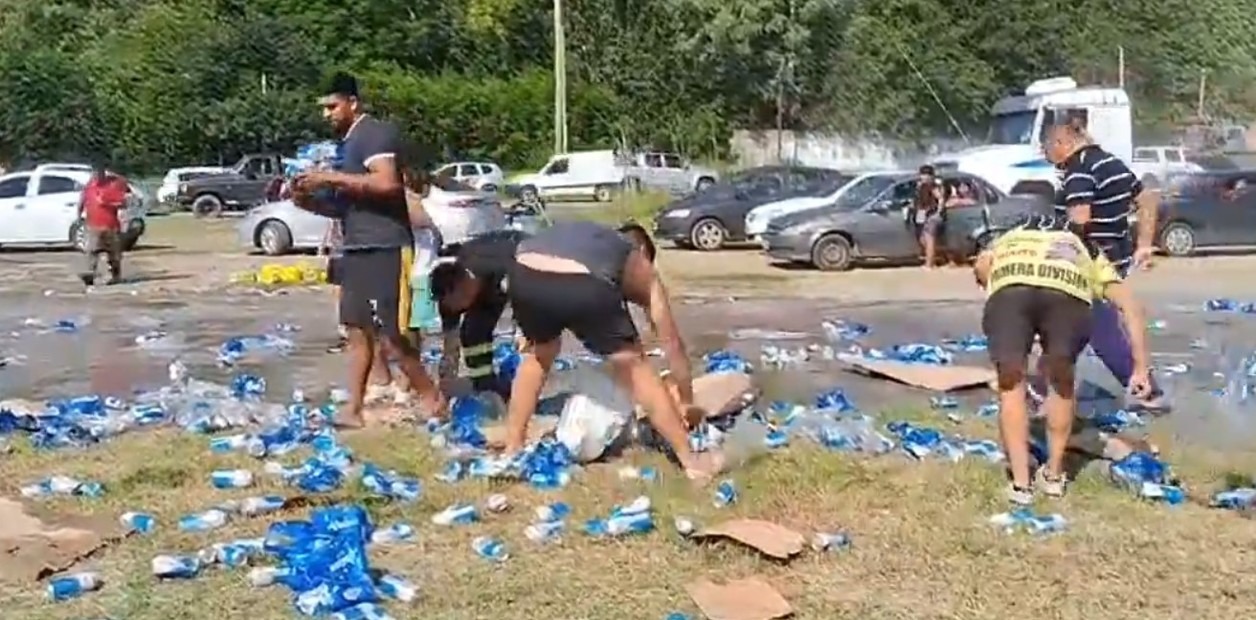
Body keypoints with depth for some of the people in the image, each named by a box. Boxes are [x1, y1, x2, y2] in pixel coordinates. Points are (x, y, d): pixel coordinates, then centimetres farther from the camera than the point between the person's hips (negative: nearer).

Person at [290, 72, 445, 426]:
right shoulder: (347, 143, 21)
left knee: (389, 334, -9)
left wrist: (331, 178, -19)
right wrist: (310, 200, 8)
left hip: (383, 248, -10)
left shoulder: (375, 133, -9)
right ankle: (354, 411, 12)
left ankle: (432, 398, 4)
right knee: (357, 331, 8)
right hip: (356, 248, 10)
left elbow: (386, 183, -25)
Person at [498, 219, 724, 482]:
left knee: (538, 353, 34)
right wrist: (688, 403, 47)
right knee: (633, 365, 18)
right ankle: (690, 459, 21)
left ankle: (511, 451, 38)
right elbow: (672, 343, 35)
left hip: (524, 274, 4)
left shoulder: (582, 236, 44)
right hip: (582, 284, -4)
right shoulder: (641, 268, 33)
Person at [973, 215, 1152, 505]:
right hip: (1068, 292, 0)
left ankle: (1020, 483, 19)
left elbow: (981, 264, 19)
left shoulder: (1008, 241, 45)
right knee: (1063, 382, 25)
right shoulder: (1088, 253, 43)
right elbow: (1129, 305, 27)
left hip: (1009, 287, 0)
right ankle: (1053, 474, 33)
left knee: (1011, 384, 19)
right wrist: (1141, 367, 25)